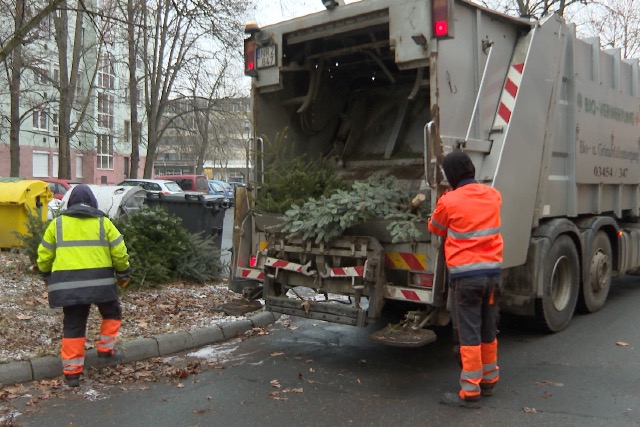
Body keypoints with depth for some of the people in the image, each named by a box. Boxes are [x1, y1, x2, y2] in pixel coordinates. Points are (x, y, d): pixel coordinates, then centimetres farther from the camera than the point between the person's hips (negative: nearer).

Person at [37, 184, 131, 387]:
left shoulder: (57, 224, 10)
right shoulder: (103, 222, 5)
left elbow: (44, 256, 12)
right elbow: (119, 253, 2)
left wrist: (47, 277, 27)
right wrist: (123, 274, 16)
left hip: (68, 284, 2)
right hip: (99, 281, -2)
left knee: (73, 326, 9)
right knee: (112, 313, 24)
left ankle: (72, 372, 10)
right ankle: (105, 348, 17)